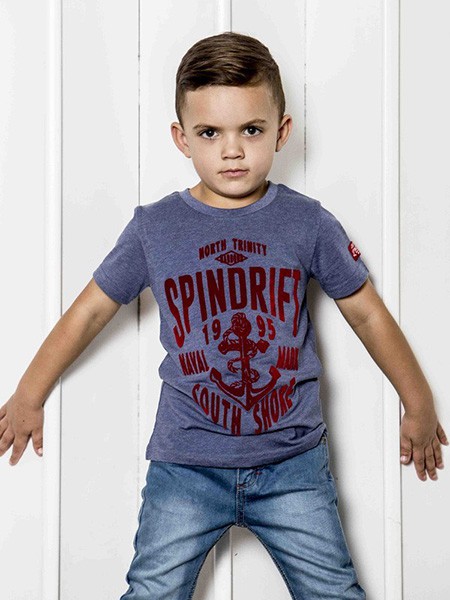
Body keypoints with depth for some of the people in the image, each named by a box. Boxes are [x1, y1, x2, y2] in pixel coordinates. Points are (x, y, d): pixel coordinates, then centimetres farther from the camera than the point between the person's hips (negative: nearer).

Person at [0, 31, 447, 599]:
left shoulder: (308, 223, -3)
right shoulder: (154, 228, -3)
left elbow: (367, 313, 8)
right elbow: (88, 313, 8)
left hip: (293, 461, 0)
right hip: (185, 466, 0)